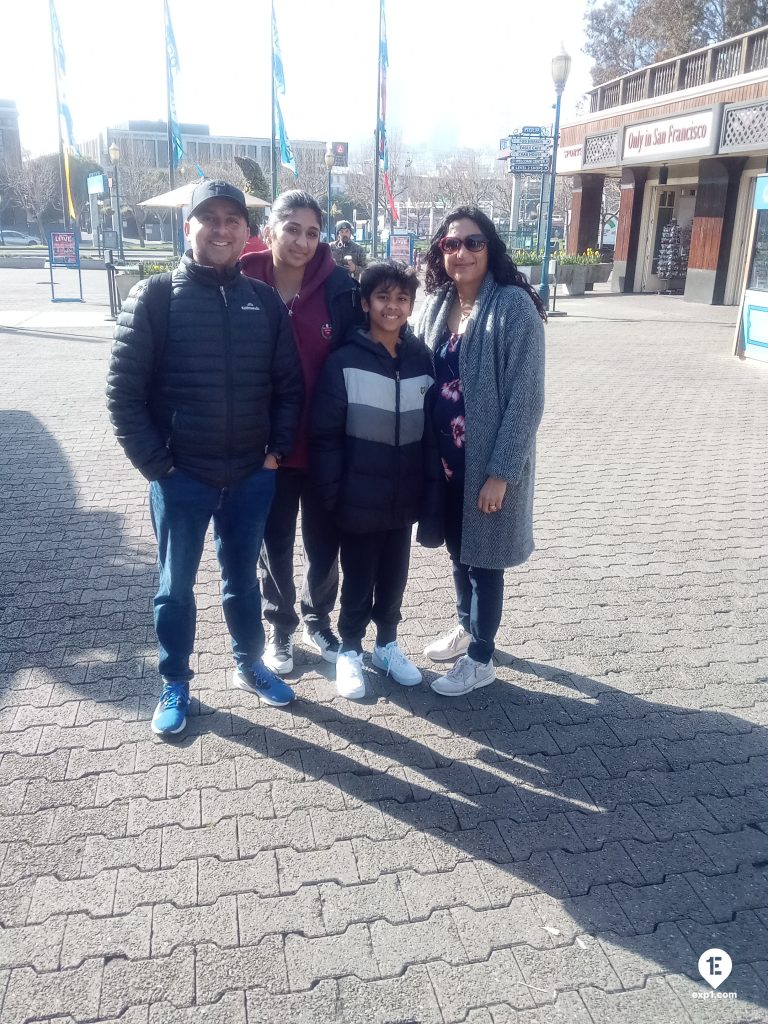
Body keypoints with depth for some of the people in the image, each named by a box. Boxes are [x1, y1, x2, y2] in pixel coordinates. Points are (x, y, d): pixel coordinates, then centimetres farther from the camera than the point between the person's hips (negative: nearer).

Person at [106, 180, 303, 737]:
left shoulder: (264, 300, 3)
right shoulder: (155, 297, -6)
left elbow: (289, 384, 7)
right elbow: (124, 390, -8)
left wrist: (277, 450, -2)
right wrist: (155, 463, -11)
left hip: (252, 476, 3)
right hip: (181, 478, -2)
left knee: (243, 577, 18)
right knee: (177, 585, 12)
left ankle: (250, 664, 38)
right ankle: (176, 684, 30)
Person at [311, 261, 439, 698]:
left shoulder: (423, 358, 0)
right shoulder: (344, 361, -11)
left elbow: (433, 429, 4)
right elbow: (325, 435, -10)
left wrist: (431, 485, 1)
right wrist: (332, 494, -13)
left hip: (404, 498, 3)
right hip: (360, 500, -3)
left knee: (395, 577, 17)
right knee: (358, 580, 12)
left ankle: (388, 643, 37)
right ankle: (351, 650, 31)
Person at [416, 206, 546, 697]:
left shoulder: (514, 306, -15)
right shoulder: (437, 304, 5)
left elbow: (526, 397, -17)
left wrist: (501, 471, -19)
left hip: (490, 461, -6)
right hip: (446, 457, 6)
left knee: (483, 556, 6)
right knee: (458, 549, 20)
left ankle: (481, 659, 23)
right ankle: (467, 627, 42)